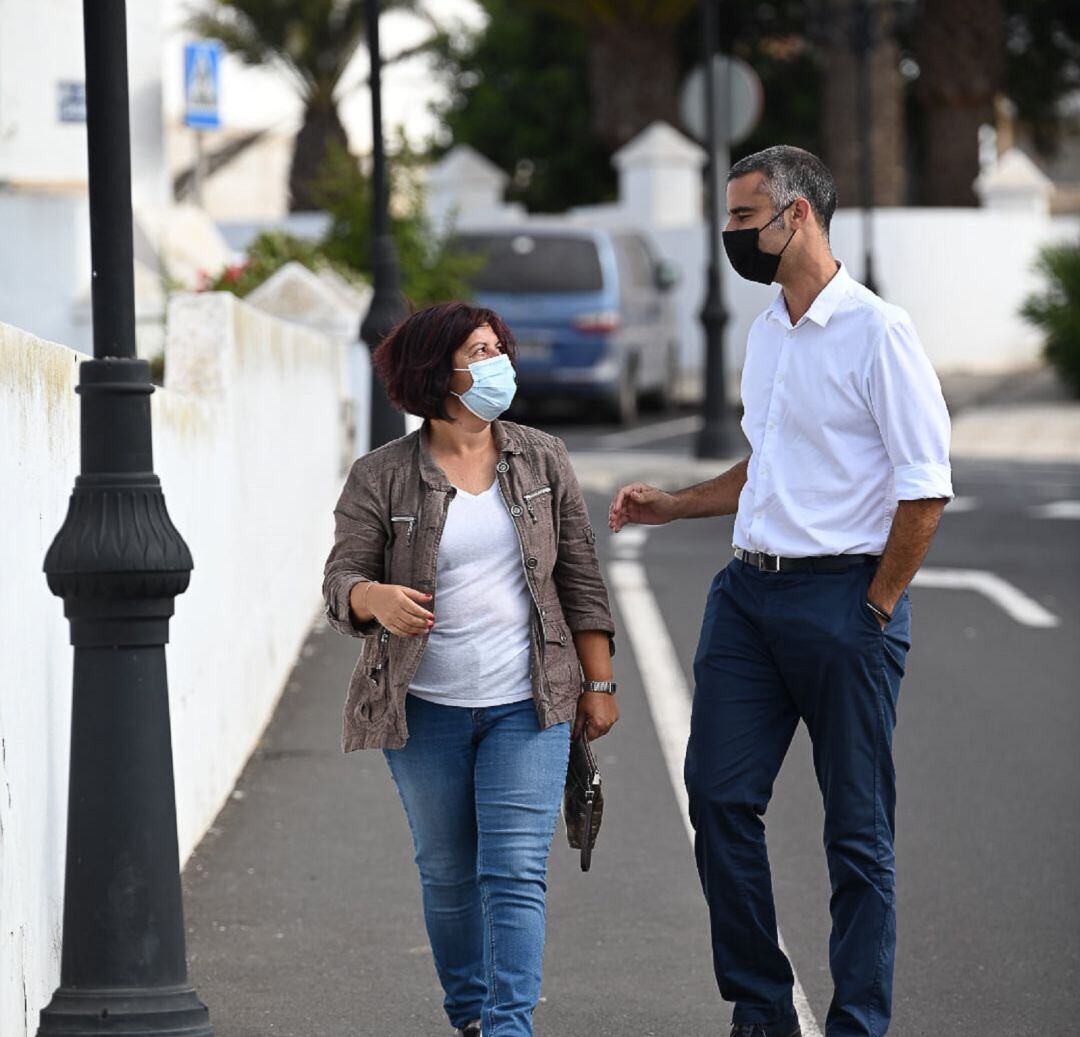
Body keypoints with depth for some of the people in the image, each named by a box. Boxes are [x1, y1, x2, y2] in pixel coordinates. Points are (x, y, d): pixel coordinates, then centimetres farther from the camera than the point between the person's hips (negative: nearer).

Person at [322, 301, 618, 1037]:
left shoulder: (542, 460, 5)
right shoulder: (381, 479, -2)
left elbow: (580, 576, 8)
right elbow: (341, 577, -4)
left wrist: (599, 684, 6)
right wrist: (375, 598, -29)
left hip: (527, 705, 0)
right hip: (425, 708, 0)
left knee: (515, 871, -10)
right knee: (448, 874, 10)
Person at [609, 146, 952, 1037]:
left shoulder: (877, 331, -12)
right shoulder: (766, 334, 14)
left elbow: (925, 490, -14)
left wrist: (875, 610, -12)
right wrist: (674, 505, 17)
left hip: (843, 597, -8)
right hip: (750, 590, 8)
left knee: (858, 830, 1)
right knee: (720, 796, 5)